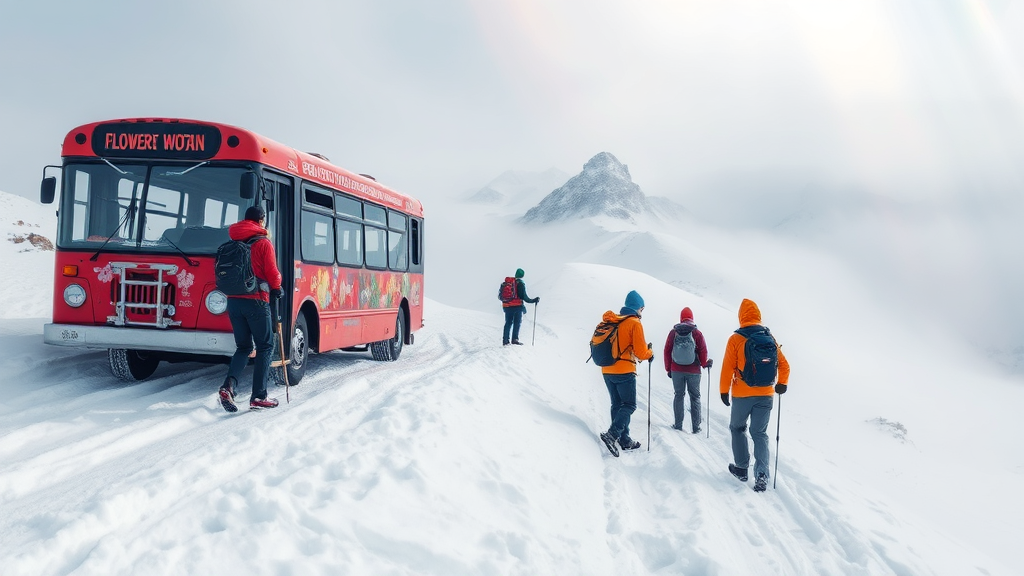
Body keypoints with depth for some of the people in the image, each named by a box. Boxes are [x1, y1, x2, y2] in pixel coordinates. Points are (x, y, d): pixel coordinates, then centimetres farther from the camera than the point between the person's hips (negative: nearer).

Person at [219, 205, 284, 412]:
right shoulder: (264, 243, -4)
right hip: (256, 300, -5)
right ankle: (258, 396, 0)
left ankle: (228, 385, -8)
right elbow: (272, 273, -5)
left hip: (233, 300, 6)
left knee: (243, 347, 15)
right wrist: (277, 288, 12)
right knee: (265, 346, 5)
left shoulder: (233, 243, 12)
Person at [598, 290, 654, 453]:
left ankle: (624, 440, 15)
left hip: (607, 370, 7)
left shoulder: (610, 322, 10)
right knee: (629, 405, 0)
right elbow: (640, 352, -14)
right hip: (624, 371, -7)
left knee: (618, 405, 13)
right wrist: (650, 354, 7)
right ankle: (612, 434, -17)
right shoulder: (634, 323, -10)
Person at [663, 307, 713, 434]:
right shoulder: (697, 333, -4)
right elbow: (703, 352, -3)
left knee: (679, 395, 11)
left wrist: (668, 368, 13)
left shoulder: (673, 332, 1)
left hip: (677, 370, 1)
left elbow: (667, 351, 4)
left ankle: (678, 425, 9)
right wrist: (705, 364, 16)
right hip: (693, 371, -1)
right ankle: (696, 427, 8)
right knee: (695, 397, 8)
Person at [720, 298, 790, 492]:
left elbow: (728, 367, -9)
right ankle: (761, 475, -4)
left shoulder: (736, 339, -10)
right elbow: (784, 365, 7)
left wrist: (724, 390, 2)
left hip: (742, 395, -3)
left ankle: (741, 468, 20)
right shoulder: (769, 338, 1)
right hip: (766, 395, 3)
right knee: (760, 433, 9)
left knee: (737, 428, 19)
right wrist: (782, 383, 22)